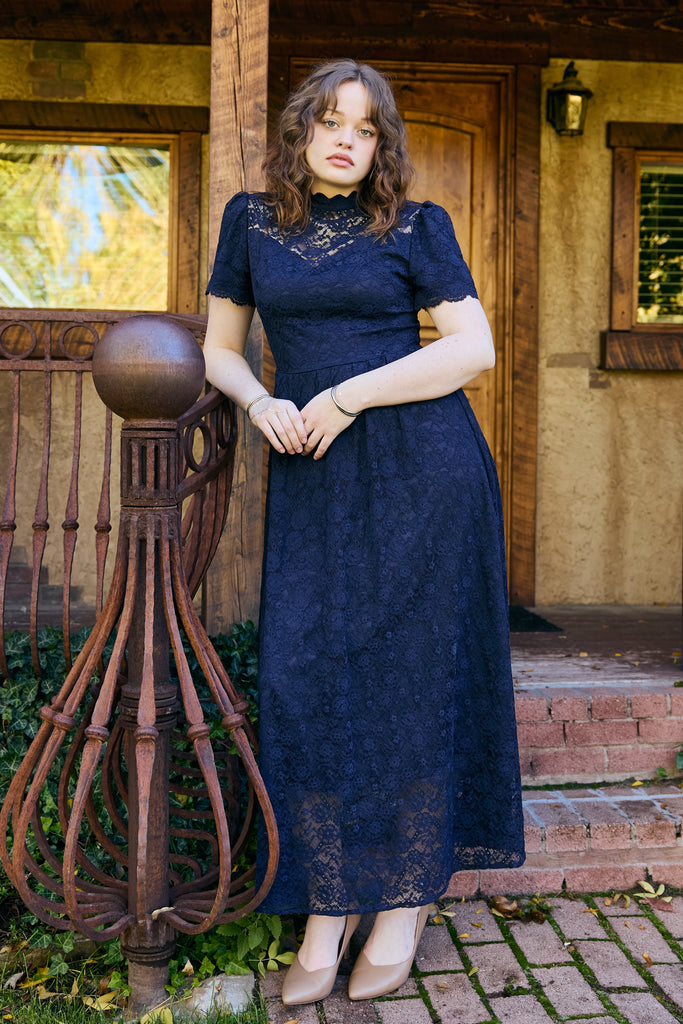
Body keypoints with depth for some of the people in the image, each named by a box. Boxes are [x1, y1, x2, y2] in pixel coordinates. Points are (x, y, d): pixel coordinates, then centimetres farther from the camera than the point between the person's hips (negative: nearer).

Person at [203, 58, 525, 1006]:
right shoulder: (252, 220, 13)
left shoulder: (416, 227, 4)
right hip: (310, 477, 3)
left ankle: (407, 900, 15)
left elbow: (474, 348, -4)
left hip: (421, 465, -2)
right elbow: (219, 349, 17)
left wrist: (348, 397, -12)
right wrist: (261, 404, -5)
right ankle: (327, 908, 10)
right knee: (303, 674, -3)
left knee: (406, 669, 0)